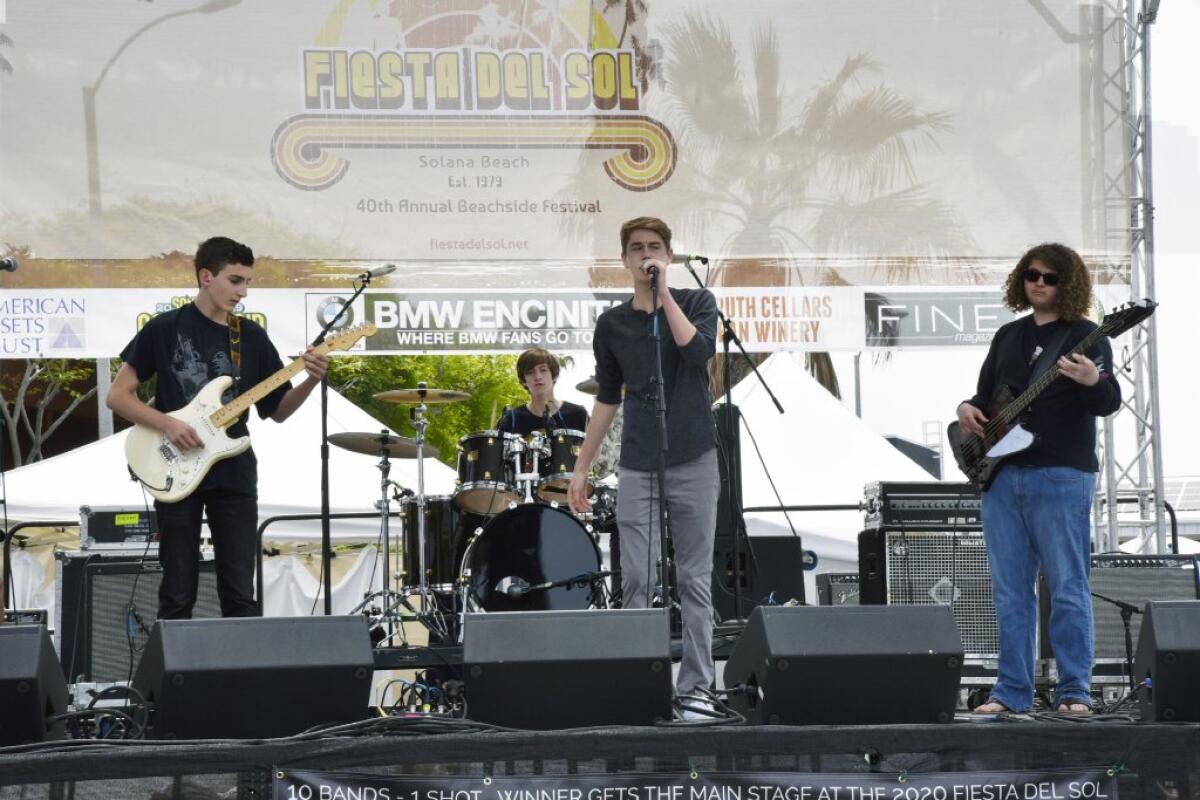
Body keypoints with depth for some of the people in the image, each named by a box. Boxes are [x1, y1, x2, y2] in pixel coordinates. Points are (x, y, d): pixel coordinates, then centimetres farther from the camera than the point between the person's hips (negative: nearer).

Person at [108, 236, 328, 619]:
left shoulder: (252, 336, 7)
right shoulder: (164, 329, -3)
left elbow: (276, 410, 11)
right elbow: (118, 395, -2)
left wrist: (310, 381, -7)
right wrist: (167, 424, -15)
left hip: (234, 473, 3)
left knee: (240, 595, 3)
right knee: (178, 597, 2)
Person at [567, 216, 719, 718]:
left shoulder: (696, 302, 3)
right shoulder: (612, 324, 10)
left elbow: (699, 350, -17)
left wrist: (663, 293, -13)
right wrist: (581, 467, 13)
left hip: (693, 460, -2)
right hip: (637, 467, 2)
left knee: (695, 579, 0)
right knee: (637, 582, -2)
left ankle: (695, 688, 5)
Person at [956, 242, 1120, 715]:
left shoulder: (1084, 336, 0)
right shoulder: (1008, 336, 18)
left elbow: (1108, 403, -10)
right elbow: (986, 393, 25)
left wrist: (1092, 382, -32)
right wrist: (969, 409, 3)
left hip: (1061, 476, -6)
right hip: (1001, 474, 6)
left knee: (1067, 587, -5)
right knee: (1010, 590, 6)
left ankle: (1074, 690, -1)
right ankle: (1012, 691, 11)